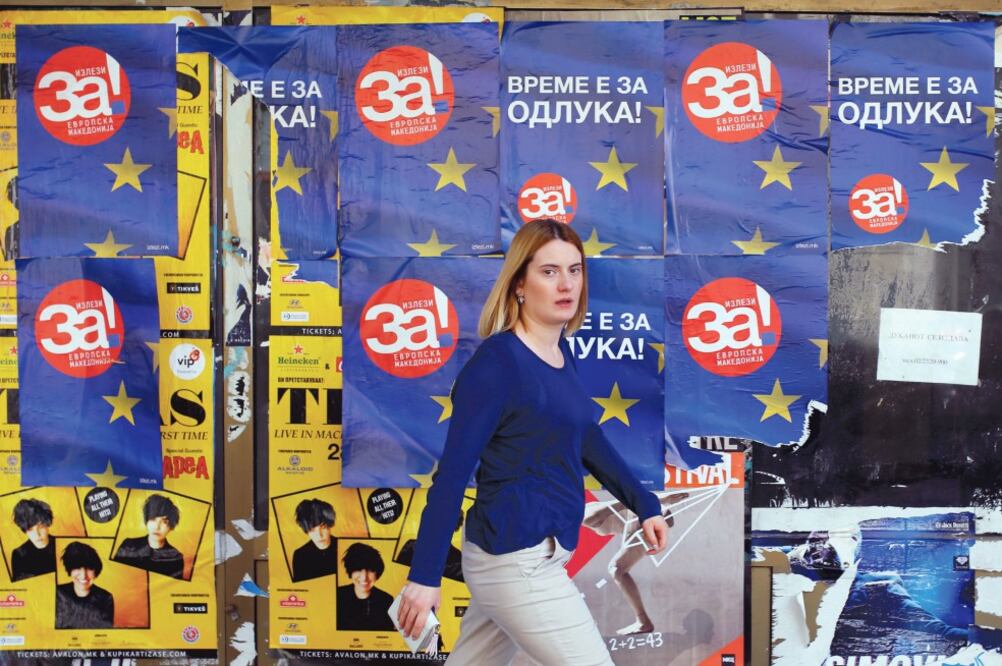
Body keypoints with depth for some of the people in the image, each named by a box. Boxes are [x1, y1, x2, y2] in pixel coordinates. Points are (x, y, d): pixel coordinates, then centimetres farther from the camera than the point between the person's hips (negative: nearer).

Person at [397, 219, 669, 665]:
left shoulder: (560, 352, 9)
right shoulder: (497, 362, -17)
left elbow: (587, 439, 22)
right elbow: (452, 473, -17)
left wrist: (644, 505, 21)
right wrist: (425, 576, -16)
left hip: (526, 556, 9)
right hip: (516, 561, -8)